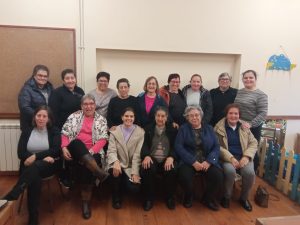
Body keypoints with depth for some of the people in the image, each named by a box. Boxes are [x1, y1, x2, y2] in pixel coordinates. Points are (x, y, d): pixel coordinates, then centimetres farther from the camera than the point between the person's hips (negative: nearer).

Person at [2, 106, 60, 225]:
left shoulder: (54, 131, 7)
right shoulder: (27, 131, 11)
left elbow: (56, 151, -7)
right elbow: (20, 153, 0)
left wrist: (36, 156, -19)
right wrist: (43, 156, -14)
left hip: (48, 165, -1)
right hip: (30, 166, 1)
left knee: (34, 168, -36)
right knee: (34, 177, -33)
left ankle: (8, 199, -38)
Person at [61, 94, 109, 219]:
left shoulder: (101, 120, 10)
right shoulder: (74, 116, 13)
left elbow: (103, 139, 0)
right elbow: (64, 133, 6)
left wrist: (91, 151, -16)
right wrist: (64, 148, -13)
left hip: (92, 152, 0)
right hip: (75, 150, 1)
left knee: (85, 166, -29)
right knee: (77, 142, -33)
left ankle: (86, 202, -10)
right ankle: (97, 171, -44)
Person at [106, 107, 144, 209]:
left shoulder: (140, 132, -4)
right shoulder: (114, 131, 0)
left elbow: (138, 154, -9)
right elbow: (111, 150, -9)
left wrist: (135, 173, -16)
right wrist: (116, 162, -31)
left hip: (132, 166, 0)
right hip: (118, 164, 1)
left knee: (134, 188, -22)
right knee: (115, 171, -34)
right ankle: (116, 198, -3)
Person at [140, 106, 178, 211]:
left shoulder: (172, 130, 14)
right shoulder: (148, 129, 14)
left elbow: (175, 146, 5)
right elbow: (144, 145, 4)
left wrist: (171, 157, -16)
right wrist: (146, 156, -18)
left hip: (167, 159, 0)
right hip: (152, 158, 0)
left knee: (171, 170, -31)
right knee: (146, 170, -32)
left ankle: (169, 197, -3)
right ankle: (149, 198, -9)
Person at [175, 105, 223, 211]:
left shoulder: (209, 128, 13)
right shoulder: (183, 128, 7)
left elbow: (216, 146, 5)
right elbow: (178, 147, -6)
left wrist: (209, 161, -13)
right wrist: (193, 162, -16)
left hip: (207, 161, 2)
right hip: (189, 161, -2)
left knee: (218, 176, -24)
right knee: (184, 175, -31)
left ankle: (208, 198, 8)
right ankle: (188, 196, 4)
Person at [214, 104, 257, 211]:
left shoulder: (244, 127, 11)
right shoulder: (219, 127, 0)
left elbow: (253, 143, 8)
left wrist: (246, 156, -10)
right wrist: (231, 158, -18)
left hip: (243, 157, 3)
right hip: (227, 158, -3)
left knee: (250, 172, -26)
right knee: (230, 171, -33)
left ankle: (244, 198, 4)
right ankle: (226, 197, -3)